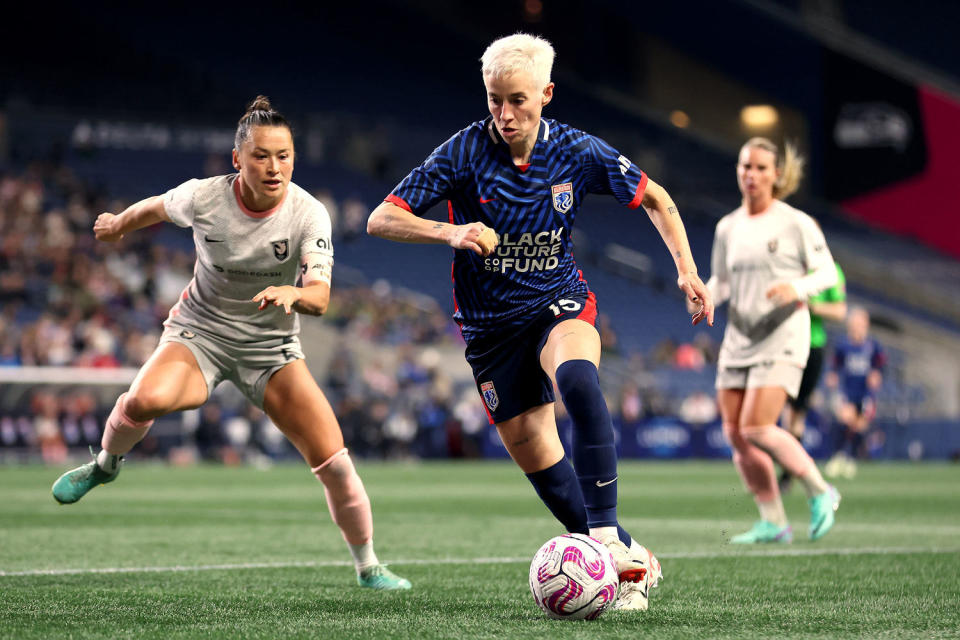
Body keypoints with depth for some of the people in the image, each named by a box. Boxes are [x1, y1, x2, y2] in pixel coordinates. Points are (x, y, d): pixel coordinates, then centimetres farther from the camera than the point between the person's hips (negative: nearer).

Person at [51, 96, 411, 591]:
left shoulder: (308, 213, -19)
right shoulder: (203, 198, -18)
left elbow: (319, 298, -29)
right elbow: (155, 208, 6)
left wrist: (292, 293, -52)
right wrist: (116, 225, 25)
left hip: (271, 347, 1)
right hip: (200, 332, -1)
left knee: (334, 462, -11)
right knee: (144, 401, -34)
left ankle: (368, 567, 12)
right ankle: (105, 465, 0)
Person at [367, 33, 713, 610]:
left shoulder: (577, 151, -8)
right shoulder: (465, 152, -14)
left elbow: (656, 199, 8)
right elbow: (381, 220, -16)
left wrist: (687, 269, -3)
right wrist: (451, 232, -32)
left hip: (560, 303, -1)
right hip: (490, 323, 1)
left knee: (577, 380, -35)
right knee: (537, 460, -2)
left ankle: (607, 536, -32)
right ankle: (633, 560, 14)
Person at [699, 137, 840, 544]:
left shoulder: (796, 224, -6)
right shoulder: (727, 227, 9)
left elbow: (827, 272, -2)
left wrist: (798, 288, -23)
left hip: (783, 339, -6)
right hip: (739, 339, 6)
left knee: (756, 429, -18)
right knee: (735, 434, 0)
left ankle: (820, 493, 1)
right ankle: (773, 523, 10)